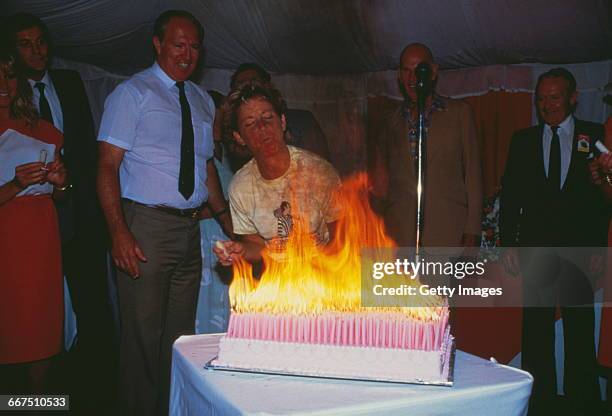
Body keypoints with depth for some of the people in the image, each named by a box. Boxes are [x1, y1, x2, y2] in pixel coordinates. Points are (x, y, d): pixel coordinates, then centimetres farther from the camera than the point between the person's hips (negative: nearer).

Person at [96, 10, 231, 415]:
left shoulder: (203, 101, 15)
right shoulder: (132, 93, -3)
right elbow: (107, 166, -10)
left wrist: (229, 222, 12)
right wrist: (119, 232, -21)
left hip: (191, 228, 6)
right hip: (146, 226, -6)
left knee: (181, 333, 14)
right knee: (144, 335, 0)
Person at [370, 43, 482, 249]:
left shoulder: (459, 112, 11)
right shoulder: (392, 120, 17)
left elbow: (472, 173, 6)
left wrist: (471, 233, -2)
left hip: (448, 232, -2)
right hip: (400, 234, 2)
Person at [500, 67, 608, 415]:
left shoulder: (596, 136, 5)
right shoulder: (523, 140, 10)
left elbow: (604, 194, -1)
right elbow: (510, 195, 7)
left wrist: (599, 246, -8)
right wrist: (509, 243, -1)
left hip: (579, 249, -1)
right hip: (535, 247, 2)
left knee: (581, 331, 6)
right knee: (536, 331, 8)